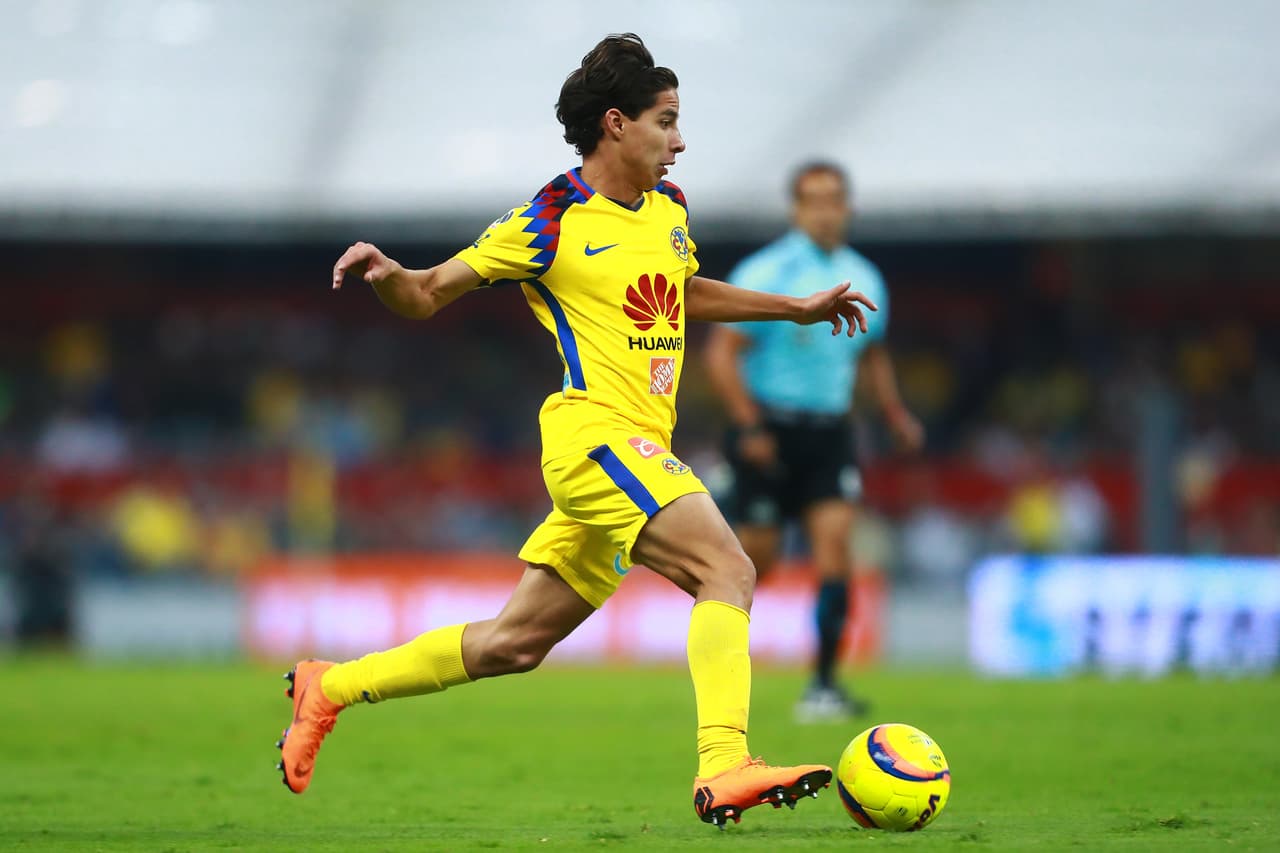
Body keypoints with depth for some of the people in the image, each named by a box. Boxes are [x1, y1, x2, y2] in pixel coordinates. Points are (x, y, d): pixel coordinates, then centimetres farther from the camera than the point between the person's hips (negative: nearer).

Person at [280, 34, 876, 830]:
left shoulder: (669, 207, 15)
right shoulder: (551, 222, -7)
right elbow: (427, 295, -1)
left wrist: (798, 308, 36)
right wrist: (385, 274, -24)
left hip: (639, 449, 8)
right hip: (596, 433, -8)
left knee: (516, 643, 12)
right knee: (728, 569, -24)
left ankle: (332, 686, 23)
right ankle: (725, 769, -33)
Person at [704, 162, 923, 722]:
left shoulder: (864, 279, 8)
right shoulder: (765, 275, -10)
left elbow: (873, 354, 24)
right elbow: (721, 353, -11)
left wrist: (896, 415, 13)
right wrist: (749, 426, -19)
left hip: (828, 431, 4)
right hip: (768, 433, -4)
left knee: (834, 536, -14)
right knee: (758, 555, 0)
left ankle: (823, 685, -15)